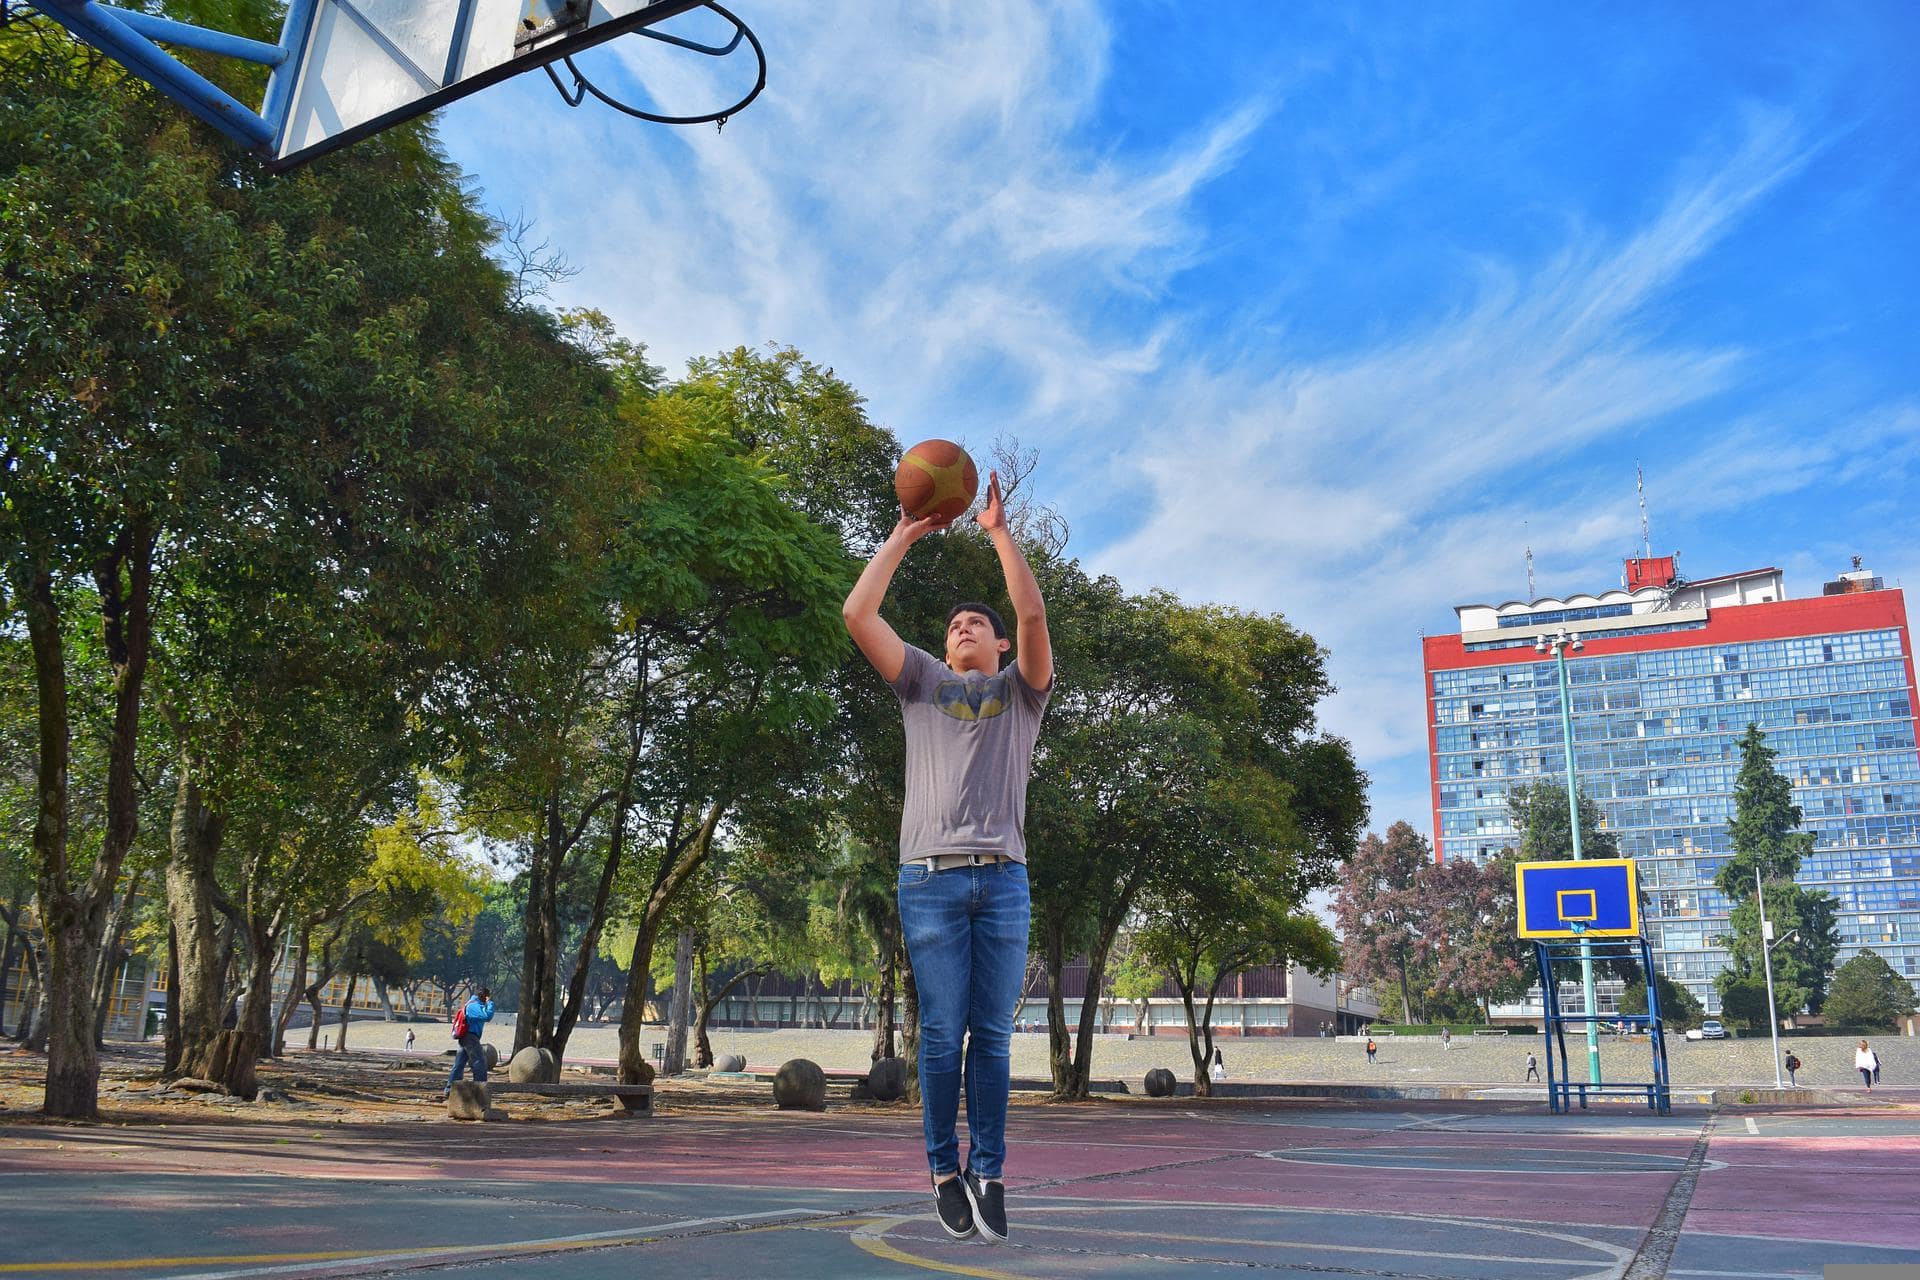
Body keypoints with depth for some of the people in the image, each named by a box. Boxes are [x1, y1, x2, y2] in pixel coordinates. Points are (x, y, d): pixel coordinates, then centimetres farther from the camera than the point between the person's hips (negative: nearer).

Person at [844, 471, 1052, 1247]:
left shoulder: (1020, 689, 16)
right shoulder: (923, 683, 19)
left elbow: (1032, 612, -2)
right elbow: (857, 614, 8)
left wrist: (999, 530, 0)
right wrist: (903, 535, 12)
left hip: (1003, 879, 0)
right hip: (930, 877, 0)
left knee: (992, 1036, 2)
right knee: (941, 1034, 0)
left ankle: (988, 1174, 8)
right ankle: (944, 1170, 12)